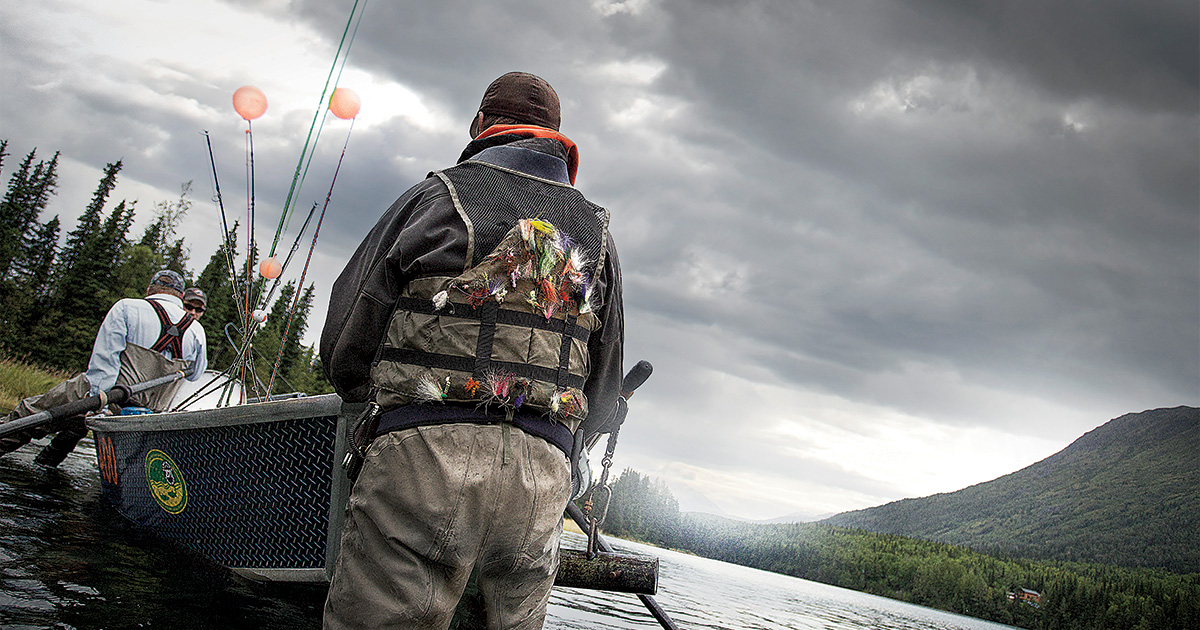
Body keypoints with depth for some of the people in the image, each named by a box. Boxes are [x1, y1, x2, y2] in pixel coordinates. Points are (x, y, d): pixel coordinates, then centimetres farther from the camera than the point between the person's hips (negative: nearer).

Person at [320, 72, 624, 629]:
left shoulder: (435, 196, 5)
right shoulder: (596, 234, 17)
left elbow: (345, 340, 4)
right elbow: (602, 398, 19)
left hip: (426, 458, -4)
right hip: (544, 481, 4)